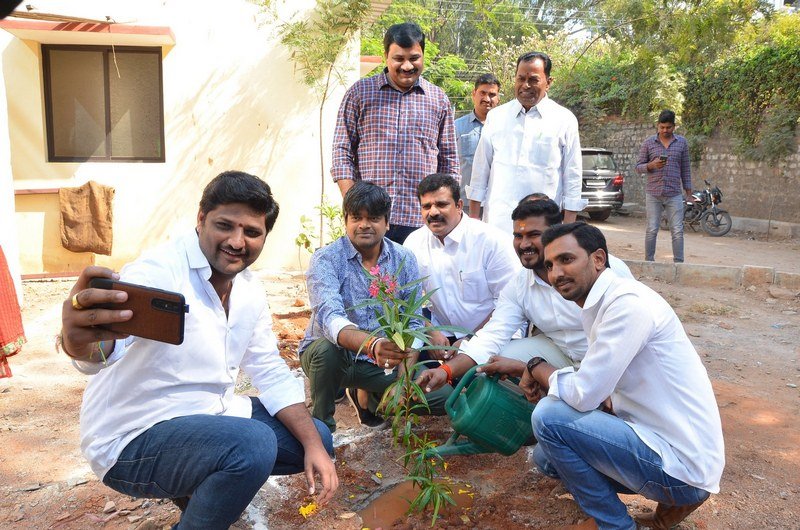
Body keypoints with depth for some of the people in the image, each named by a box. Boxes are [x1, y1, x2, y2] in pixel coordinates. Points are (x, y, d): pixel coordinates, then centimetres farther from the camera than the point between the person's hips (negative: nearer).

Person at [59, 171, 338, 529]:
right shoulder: (158, 271, -23)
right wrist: (80, 341, -68)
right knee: (254, 444, -32)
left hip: (208, 416, 8)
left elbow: (271, 373, 6)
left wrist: (314, 445, -4)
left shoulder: (250, 290, 1)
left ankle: (197, 486, 20)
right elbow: (109, 343, -43)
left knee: (317, 440, 9)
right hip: (133, 438, -8)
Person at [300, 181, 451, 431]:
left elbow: (413, 324, -6)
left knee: (444, 398, -12)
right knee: (327, 347, -37)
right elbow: (330, 318, -33)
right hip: (334, 355, -3)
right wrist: (372, 344, -53)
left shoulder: (404, 260, -4)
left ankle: (368, 396, 14)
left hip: (385, 363, 3)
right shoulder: (325, 260, -16)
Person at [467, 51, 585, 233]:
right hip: (496, 222, 2)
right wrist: (473, 221, 9)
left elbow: (573, 177, 4)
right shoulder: (496, 116, 9)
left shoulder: (564, 120, 4)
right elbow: (480, 170, 12)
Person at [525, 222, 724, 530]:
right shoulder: (602, 304, 8)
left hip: (681, 465, -10)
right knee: (546, 456, 14)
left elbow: (583, 395, -24)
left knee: (549, 416, -18)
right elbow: (593, 392, 15)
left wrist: (537, 368, -5)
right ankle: (672, 500, 14)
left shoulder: (628, 303, -22)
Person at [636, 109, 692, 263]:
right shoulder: (648, 143, 4)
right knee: (651, 230, 2)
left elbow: (685, 168, 12)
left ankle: (679, 263, 4)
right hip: (653, 194, -1)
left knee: (677, 231, -1)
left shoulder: (682, 142, 8)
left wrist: (688, 188, 8)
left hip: (675, 195, 1)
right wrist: (651, 165, -15)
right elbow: (638, 166, 5)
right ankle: (648, 262, 11)